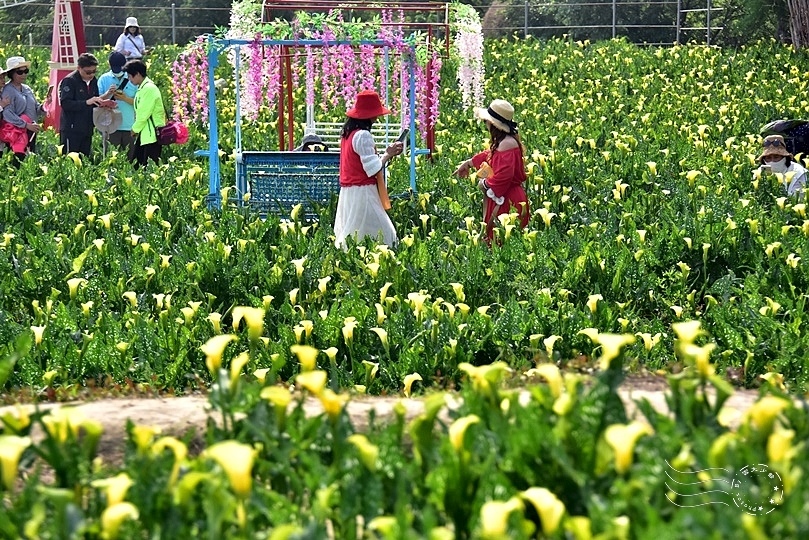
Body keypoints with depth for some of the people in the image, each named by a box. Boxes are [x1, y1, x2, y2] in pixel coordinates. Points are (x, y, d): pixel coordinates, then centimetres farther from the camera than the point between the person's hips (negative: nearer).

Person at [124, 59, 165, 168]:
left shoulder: (149, 89, -15)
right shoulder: (142, 88, 17)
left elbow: (143, 114, -17)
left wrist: (135, 129, -4)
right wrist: (136, 129, 9)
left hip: (152, 135, -10)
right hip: (143, 134, 10)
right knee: (134, 164, 5)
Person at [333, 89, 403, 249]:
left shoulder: (347, 133, 13)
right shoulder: (363, 135, -16)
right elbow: (373, 169, -19)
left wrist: (386, 154, 12)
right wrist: (388, 155, -4)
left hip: (347, 191, 10)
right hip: (362, 193, -10)